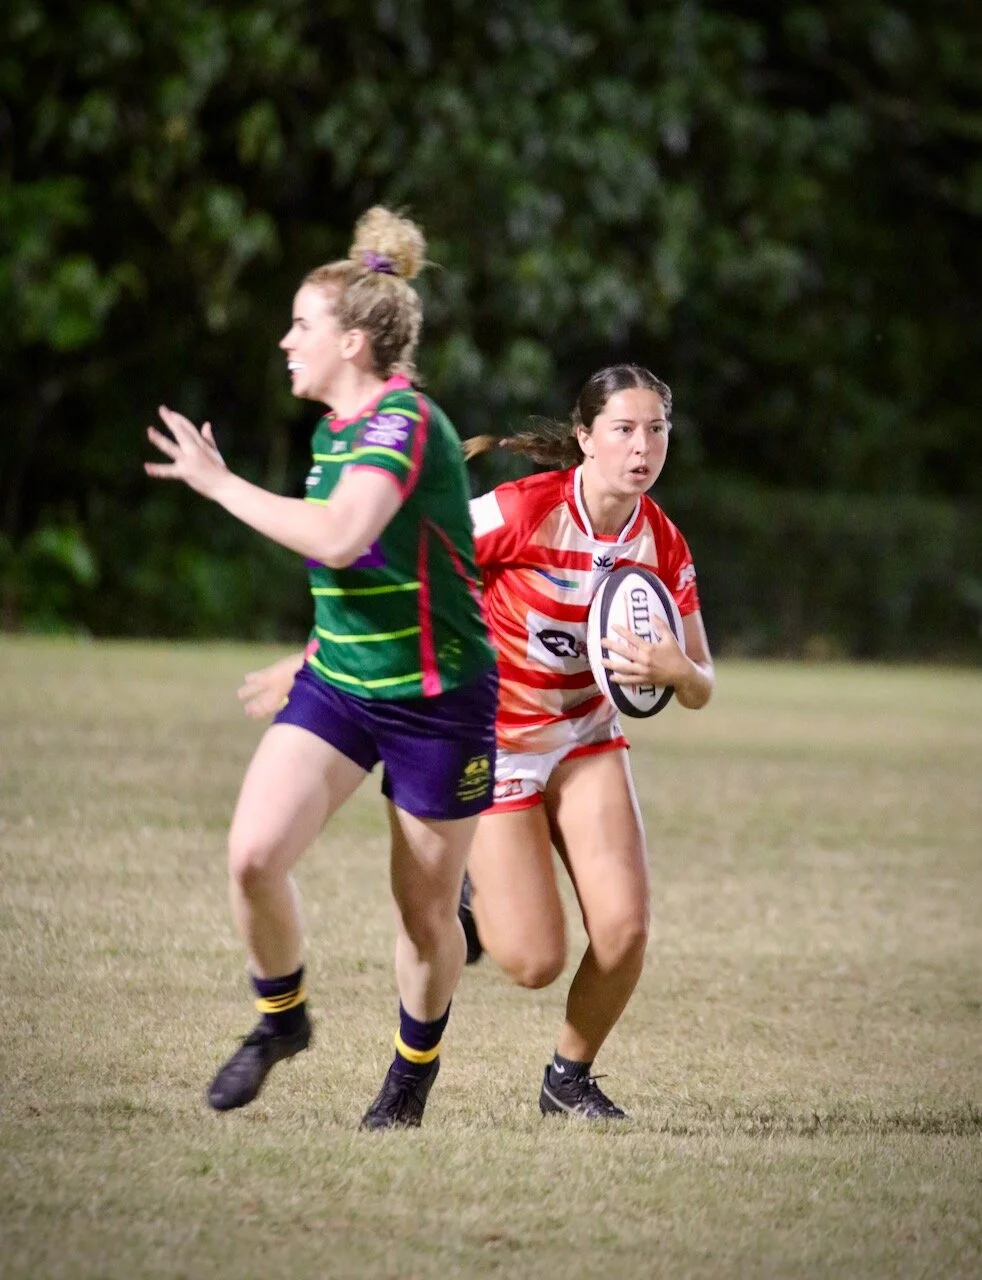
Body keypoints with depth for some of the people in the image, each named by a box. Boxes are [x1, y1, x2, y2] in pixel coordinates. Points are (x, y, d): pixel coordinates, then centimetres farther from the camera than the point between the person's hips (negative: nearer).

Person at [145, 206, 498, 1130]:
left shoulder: (404, 423, -20)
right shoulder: (336, 428, 7)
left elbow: (339, 537, -36)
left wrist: (220, 484, -27)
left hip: (436, 698, -7)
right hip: (336, 683, 7)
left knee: (424, 908, 5)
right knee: (253, 854, -13)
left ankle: (415, 1064, 31)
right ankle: (280, 1018, 11)